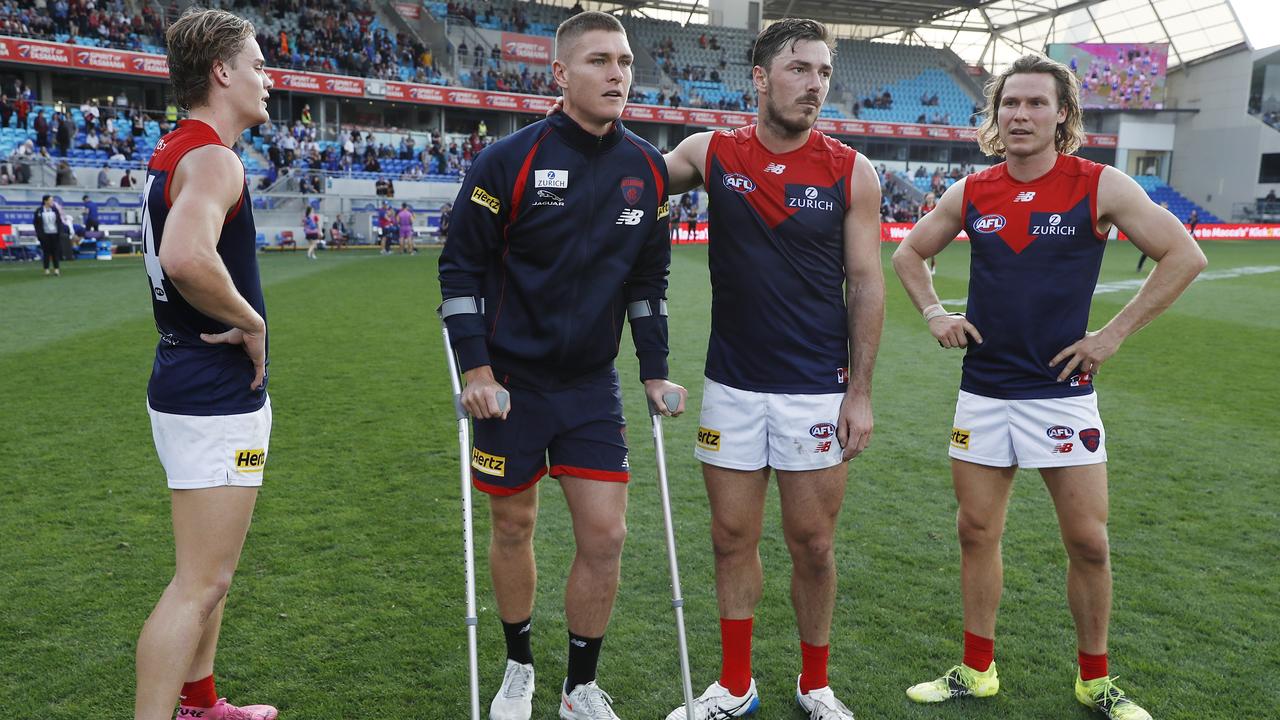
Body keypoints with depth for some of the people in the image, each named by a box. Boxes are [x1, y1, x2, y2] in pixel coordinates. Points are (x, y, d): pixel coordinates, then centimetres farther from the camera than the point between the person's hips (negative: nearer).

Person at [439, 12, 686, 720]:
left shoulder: (647, 168, 1)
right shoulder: (509, 159, -11)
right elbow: (460, 267, -5)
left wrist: (655, 372, 8)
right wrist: (475, 370, -11)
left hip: (593, 384, 3)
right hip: (511, 382, -3)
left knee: (605, 537, 0)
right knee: (513, 527, 10)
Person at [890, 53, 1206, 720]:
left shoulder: (1100, 186, -6)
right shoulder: (970, 193, 3)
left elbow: (1184, 256, -3)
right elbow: (909, 253, 17)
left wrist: (1114, 333, -7)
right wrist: (934, 313, 3)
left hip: (1061, 392, -3)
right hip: (982, 392, 3)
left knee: (1088, 543, 3)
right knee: (976, 531, 9)